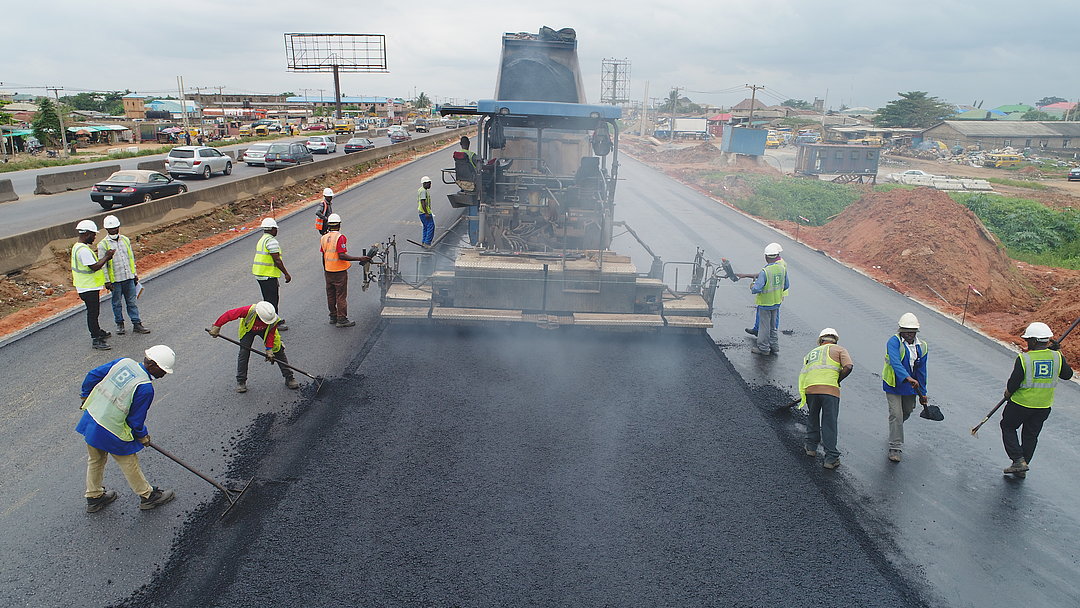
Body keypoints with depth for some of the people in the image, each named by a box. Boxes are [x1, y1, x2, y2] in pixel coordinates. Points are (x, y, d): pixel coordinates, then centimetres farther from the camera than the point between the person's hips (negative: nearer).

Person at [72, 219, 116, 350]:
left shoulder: (77, 247, 11)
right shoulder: (83, 250, -23)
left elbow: (92, 263, 15)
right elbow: (94, 267, -26)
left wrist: (105, 257, 5)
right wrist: (106, 257, -14)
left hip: (86, 286, 10)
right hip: (89, 287, -10)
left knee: (94, 311, 24)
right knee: (92, 312, -3)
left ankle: (97, 331, 40)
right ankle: (95, 340, 3)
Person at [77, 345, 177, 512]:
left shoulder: (123, 362, -5)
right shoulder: (145, 388, -25)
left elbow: (92, 375, 7)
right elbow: (136, 419, -15)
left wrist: (87, 395, 26)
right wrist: (143, 436, 5)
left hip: (89, 419, 7)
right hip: (110, 432, -7)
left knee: (95, 460, 26)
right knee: (129, 463, 12)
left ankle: (93, 498, 45)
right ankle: (147, 496, 30)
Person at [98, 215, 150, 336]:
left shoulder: (125, 240, 7)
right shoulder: (103, 245, -7)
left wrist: (135, 274, 15)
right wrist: (107, 281, -10)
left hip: (129, 278, 3)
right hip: (115, 280, -3)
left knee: (132, 302, 8)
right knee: (117, 303, 10)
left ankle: (137, 324, 13)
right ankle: (119, 325, 24)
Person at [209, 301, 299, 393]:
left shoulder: (274, 320, -37)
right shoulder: (248, 311, -44)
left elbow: (271, 334, -21)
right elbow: (228, 315, -33)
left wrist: (269, 349, -28)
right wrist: (216, 327, -25)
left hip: (264, 330, 1)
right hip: (248, 329, -1)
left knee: (278, 350, -4)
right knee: (244, 353, -10)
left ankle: (289, 378, 7)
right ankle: (241, 381, 8)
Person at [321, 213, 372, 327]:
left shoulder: (324, 238, 5)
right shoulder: (340, 237, -17)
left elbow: (323, 256, 11)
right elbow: (342, 256, -23)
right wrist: (359, 259, -23)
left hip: (328, 271, 7)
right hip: (339, 271, -7)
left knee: (331, 295, 15)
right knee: (341, 296, 0)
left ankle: (333, 317, 25)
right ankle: (341, 319, 4)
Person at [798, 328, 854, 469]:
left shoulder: (810, 353, 29)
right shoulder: (839, 349, 17)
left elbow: (802, 375, 26)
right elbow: (848, 366, -3)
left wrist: (803, 397, 30)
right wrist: (837, 380, 11)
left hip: (810, 389, 3)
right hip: (830, 389, -3)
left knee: (813, 418, 26)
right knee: (829, 424, 4)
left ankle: (811, 446, 35)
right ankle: (831, 458, 7)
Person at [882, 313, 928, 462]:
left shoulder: (921, 347, 0)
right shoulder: (894, 342, -18)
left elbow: (921, 371, 7)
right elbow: (895, 362, -33)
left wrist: (922, 393, 9)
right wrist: (908, 378, -47)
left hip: (910, 386, 6)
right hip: (893, 385, -6)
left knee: (907, 412, 20)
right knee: (896, 415, -10)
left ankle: (894, 429, 51)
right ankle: (895, 448, -2)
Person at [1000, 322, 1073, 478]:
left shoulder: (1024, 358, -20)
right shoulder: (1056, 357, -8)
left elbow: (1013, 384, -17)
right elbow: (1067, 374, 12)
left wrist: (1008, 393, 4)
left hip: (1022, 403, -5)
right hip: (1044, 406, 5)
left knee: (1008, 427, 16)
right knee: (1031, 435, 16)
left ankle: (1018, 460, 2)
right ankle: (1021, 470, 25)